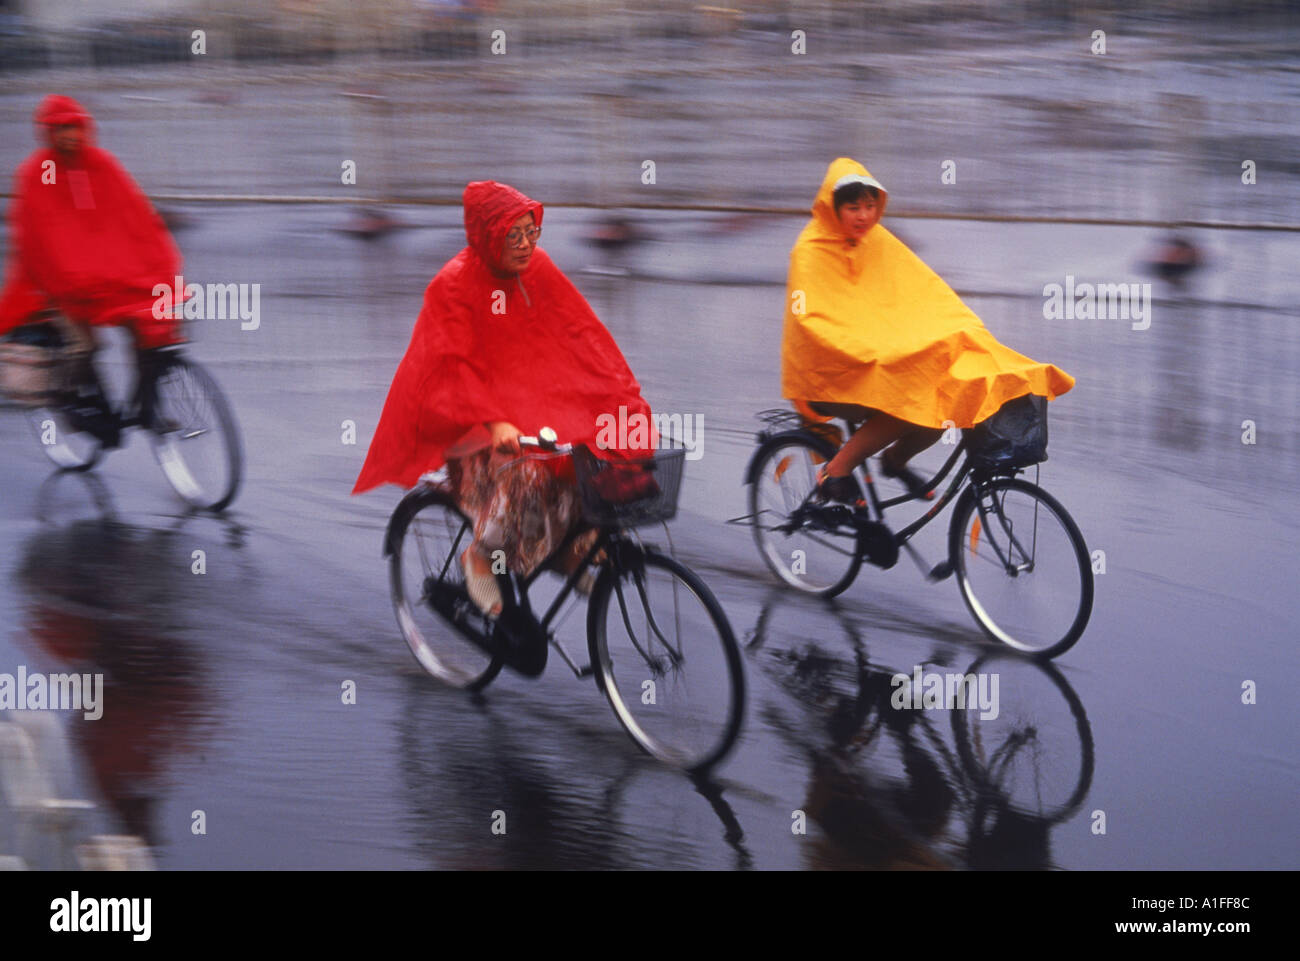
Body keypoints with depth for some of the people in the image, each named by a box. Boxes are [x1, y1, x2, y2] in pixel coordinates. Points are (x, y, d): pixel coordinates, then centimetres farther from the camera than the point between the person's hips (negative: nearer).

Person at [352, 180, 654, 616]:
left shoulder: (538, 268, 3)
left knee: (603, 443, -20)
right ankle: (480, 557, -10)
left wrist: (631, 400, -11)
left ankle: (579, 546, 2)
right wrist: (493, 422, -39)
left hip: (536, 396, 6)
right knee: (520, 465, -35)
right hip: (467, 418, -6)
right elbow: (454, 365, -22)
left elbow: (584, 334, -1)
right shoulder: (454, 284, -13)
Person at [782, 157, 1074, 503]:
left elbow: (924, 287, 5)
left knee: (939, 405, -14)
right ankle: (835, 472, -12)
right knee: (908, 405, -29)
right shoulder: (810, 252, -12)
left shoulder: (877, 240, 7)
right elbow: (810, 319, -22)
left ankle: (895, 460, 15)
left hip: (882, 360, 7)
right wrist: (871, 352, -32)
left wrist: (970, 329, -9)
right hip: (827, 377, -7)